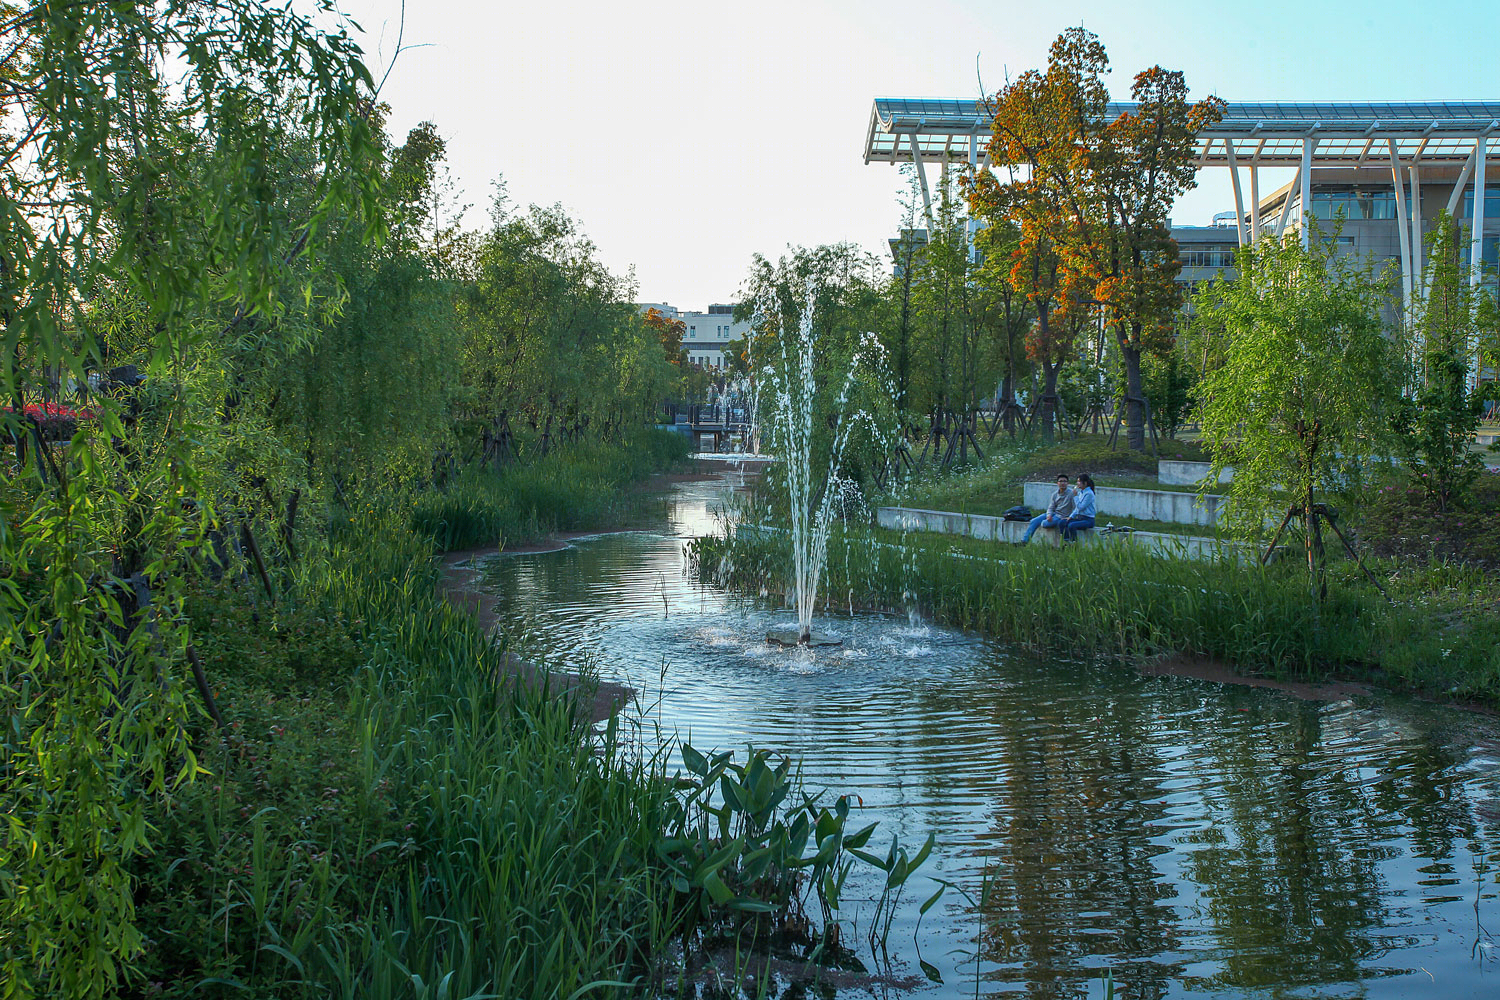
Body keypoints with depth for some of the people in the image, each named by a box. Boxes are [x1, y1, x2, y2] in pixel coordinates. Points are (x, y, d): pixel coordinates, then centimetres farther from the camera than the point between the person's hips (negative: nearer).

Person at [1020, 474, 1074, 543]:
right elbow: (1050, 508, 8)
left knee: (1045, 523, -28)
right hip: (1053, 514, 6)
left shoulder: (1071, 493, -9)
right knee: (1034, 521, -9)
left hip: (1062, 517, -6)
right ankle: (1025, 541, -5)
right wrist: (1049, 515, -12)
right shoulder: (1055, 495, 10)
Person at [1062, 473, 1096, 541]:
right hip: (1079, 518, 8)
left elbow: (1080, 507, -19)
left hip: (1088, 520, -8)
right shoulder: (1080, 492, 13)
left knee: (1071, 525, -31)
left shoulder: (1089, 494, -13)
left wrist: (1075, 496, -13)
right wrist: (1071, 516, 7)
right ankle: (1066, 542, -13)